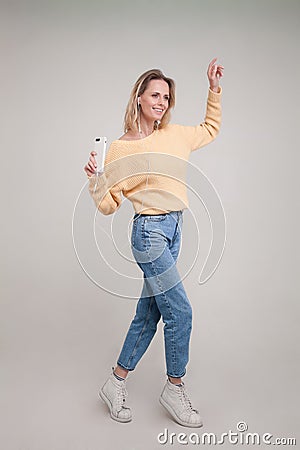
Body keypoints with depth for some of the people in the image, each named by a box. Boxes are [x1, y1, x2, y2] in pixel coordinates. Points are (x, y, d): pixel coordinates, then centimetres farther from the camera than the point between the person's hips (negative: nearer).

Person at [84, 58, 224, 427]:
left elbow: (210, 129, 30)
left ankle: (116, 383, 29)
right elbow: (108, 205, -1)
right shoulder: (119, 149, -4)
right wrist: (94, 180, -18)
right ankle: (174, 389, 19)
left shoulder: (175, 135, 11)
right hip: (149, 231, -6)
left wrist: (214, 89, 20)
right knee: (180, 312, -6)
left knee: (148, 314, 11)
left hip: (173, 230, 7)